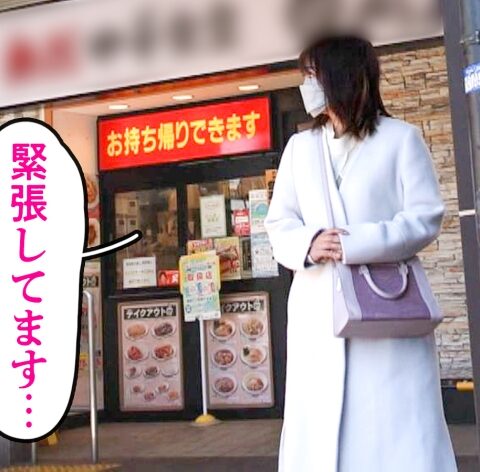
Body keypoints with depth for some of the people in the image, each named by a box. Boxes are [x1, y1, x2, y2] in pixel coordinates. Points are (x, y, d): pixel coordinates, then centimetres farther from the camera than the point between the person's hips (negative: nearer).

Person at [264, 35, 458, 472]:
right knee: (317, 429, 3)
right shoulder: (299, 147, 17)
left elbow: (427, 217, -3)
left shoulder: (401, 138, 4)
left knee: (398, 430, -3)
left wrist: (355, 246, -17)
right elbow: (278, 223, 13)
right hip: (317, 309, 4)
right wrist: (307, 245, -11)